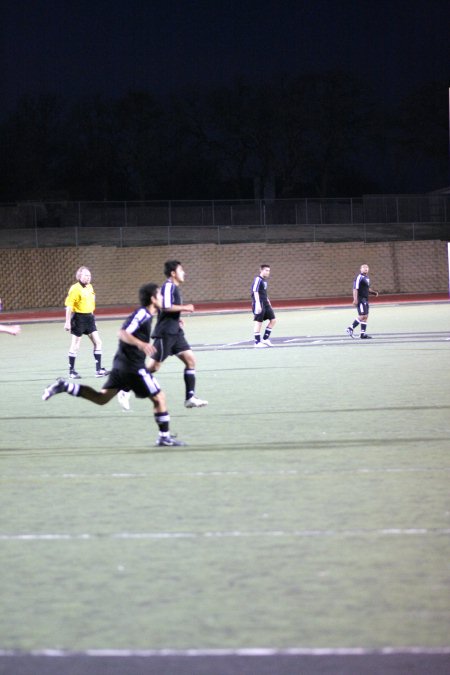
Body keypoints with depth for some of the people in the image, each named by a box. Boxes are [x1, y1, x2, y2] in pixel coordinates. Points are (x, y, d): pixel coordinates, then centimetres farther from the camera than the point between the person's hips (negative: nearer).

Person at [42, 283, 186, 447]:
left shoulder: (145, 314, 13)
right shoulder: (142, 314, -15)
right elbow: (123, 333, -25)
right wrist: (140, 344, -41)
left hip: (122, 364, 9)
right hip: (134, 366, -9)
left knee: (101, 398, 11)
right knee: (159, 398, 0)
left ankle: (64, 386, 2)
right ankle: (164, 437, 6)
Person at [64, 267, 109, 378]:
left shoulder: (90, 287, 10)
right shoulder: (75, 289, -14)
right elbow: (69, 306, -15)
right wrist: (67, 322, -17)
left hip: (89, 317, 7)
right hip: (79, 317, -7)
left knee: (97, 342, 3)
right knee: (75, 345, 2)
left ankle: (98, 370, 7)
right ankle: (71, 371, 12)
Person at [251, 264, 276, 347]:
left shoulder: (264, 280, 16)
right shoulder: (258, 279, -12)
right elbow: (255, 292, -18)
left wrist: (268, 302, 25)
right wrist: (258, 304, -24)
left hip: (265, 304, 9)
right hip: (259, 304, -9)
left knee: (273, 320, 5)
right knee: (258, 322, -4)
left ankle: (265, 339, 12)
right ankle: (257, 342, 2)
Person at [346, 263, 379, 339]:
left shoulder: (366, 278, 18)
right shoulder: (359, 277, -11)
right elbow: (355, 289, -17)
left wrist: (373, 292, 13)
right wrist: (355, 299, -24)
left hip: (365, 299, 10)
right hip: (360, 299, -10)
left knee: (365, 316, 7)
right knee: (362, 316, -12)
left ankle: (363, 334, 8)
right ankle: (351, 328, -1)